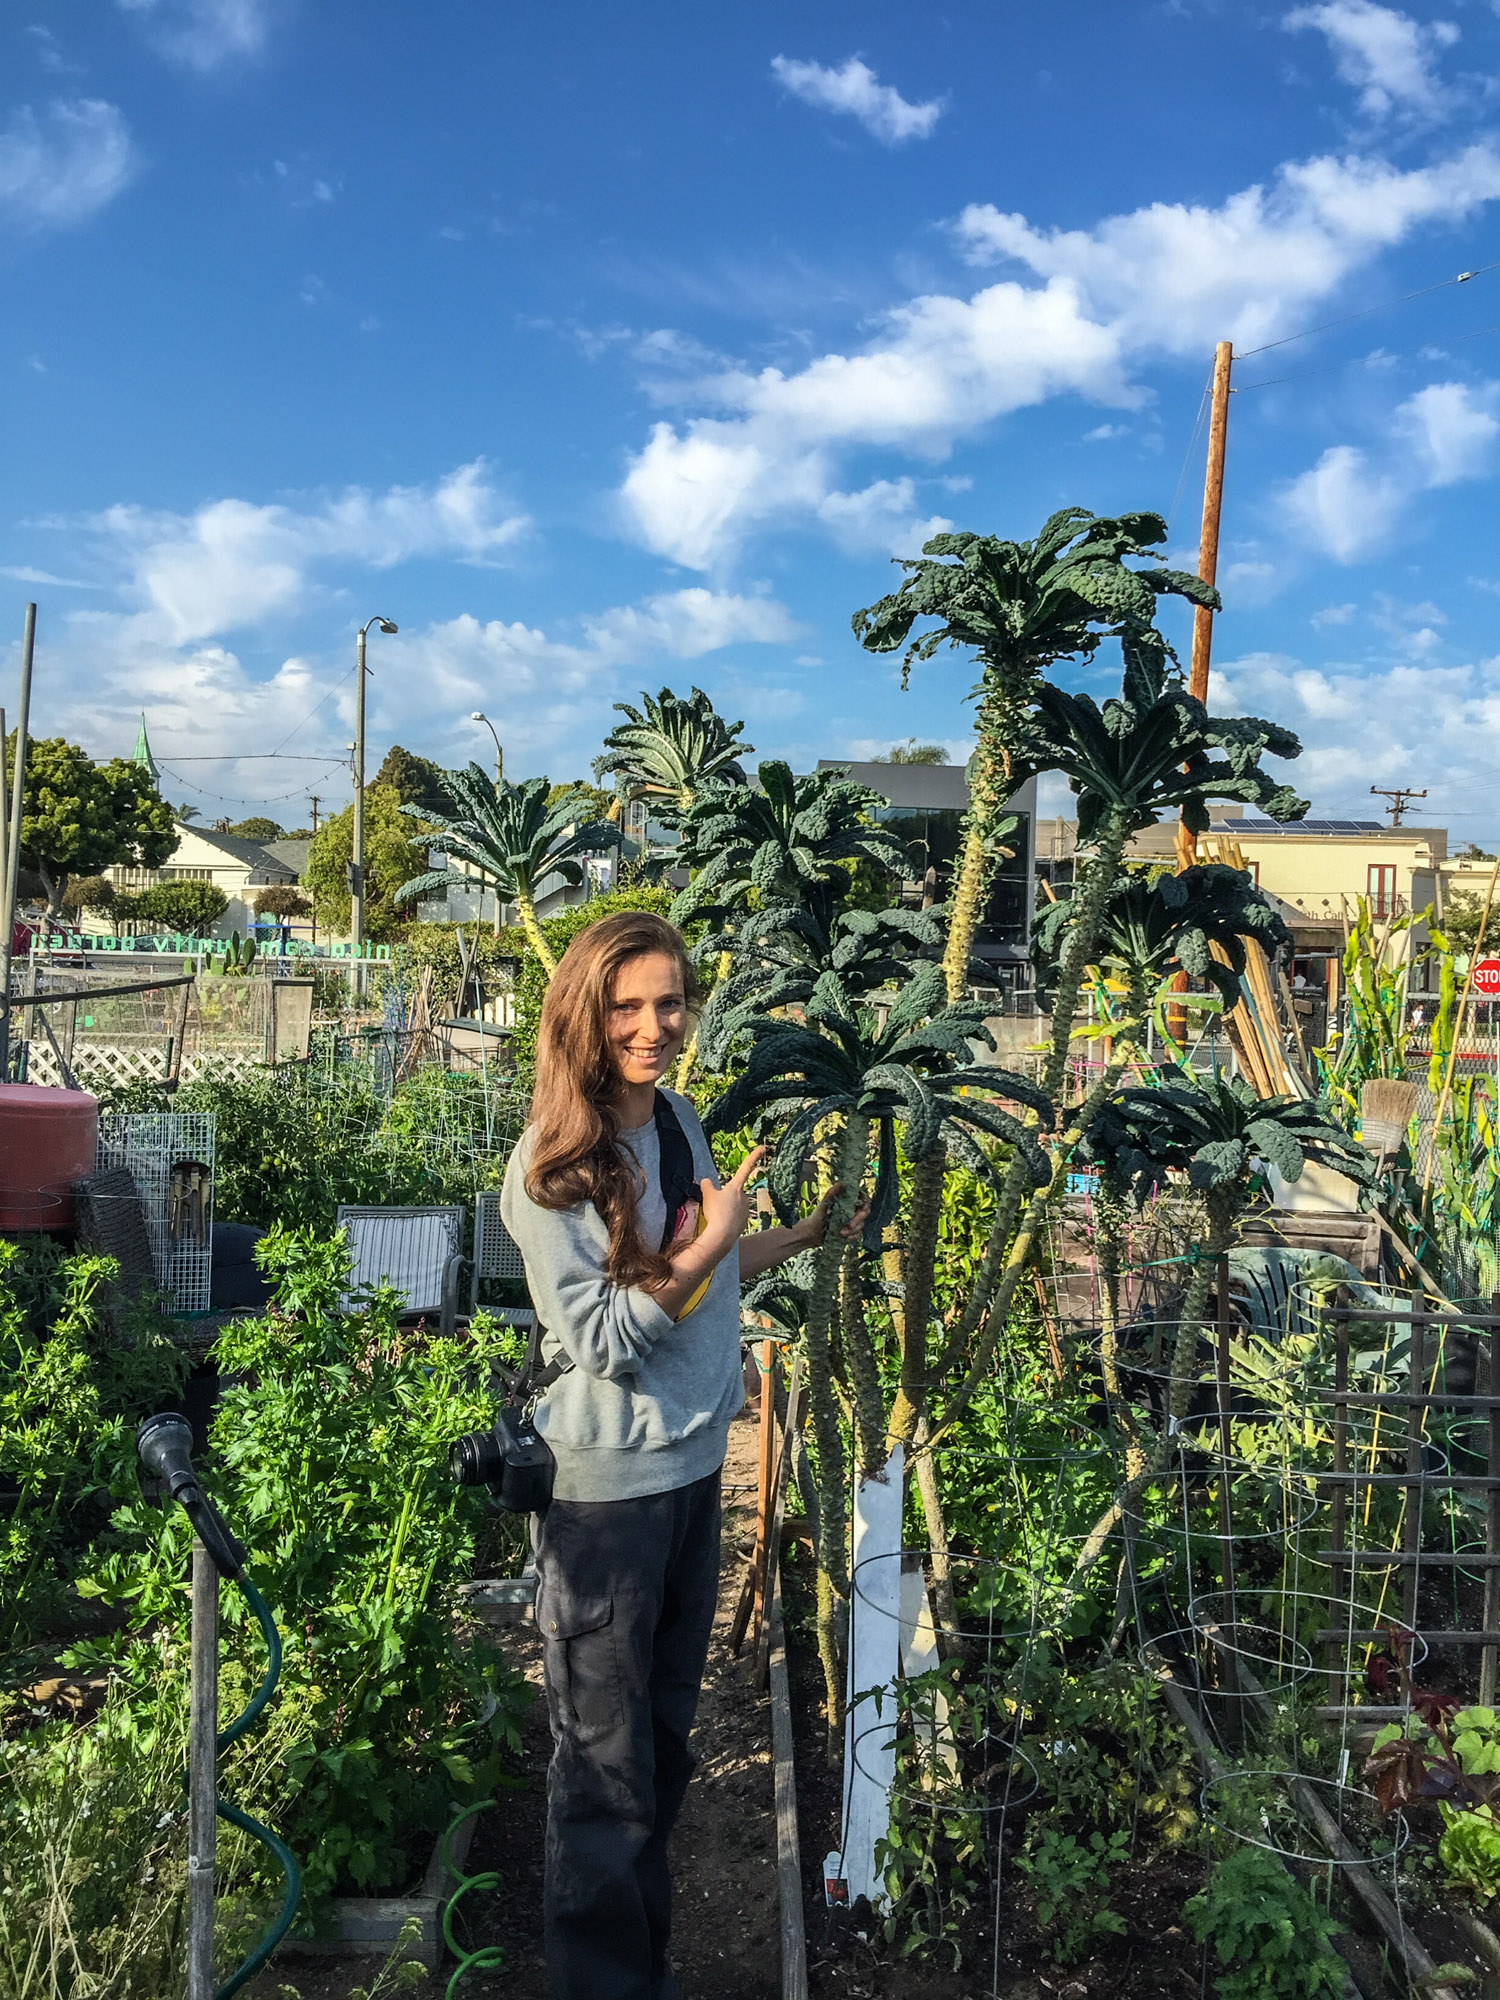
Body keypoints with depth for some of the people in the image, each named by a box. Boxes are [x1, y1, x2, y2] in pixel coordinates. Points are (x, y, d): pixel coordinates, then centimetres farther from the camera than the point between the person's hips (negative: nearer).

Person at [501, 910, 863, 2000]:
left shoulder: (684, 1121, 3)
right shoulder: (552, 1164, -19)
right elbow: (602, 1337, -21)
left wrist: (806, 1234, 13)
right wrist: (712, 1240, -21)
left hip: (696, 1462, 7)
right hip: (605, 1486, -7)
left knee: (668, 1731, 22)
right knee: (607, 1760, 8)